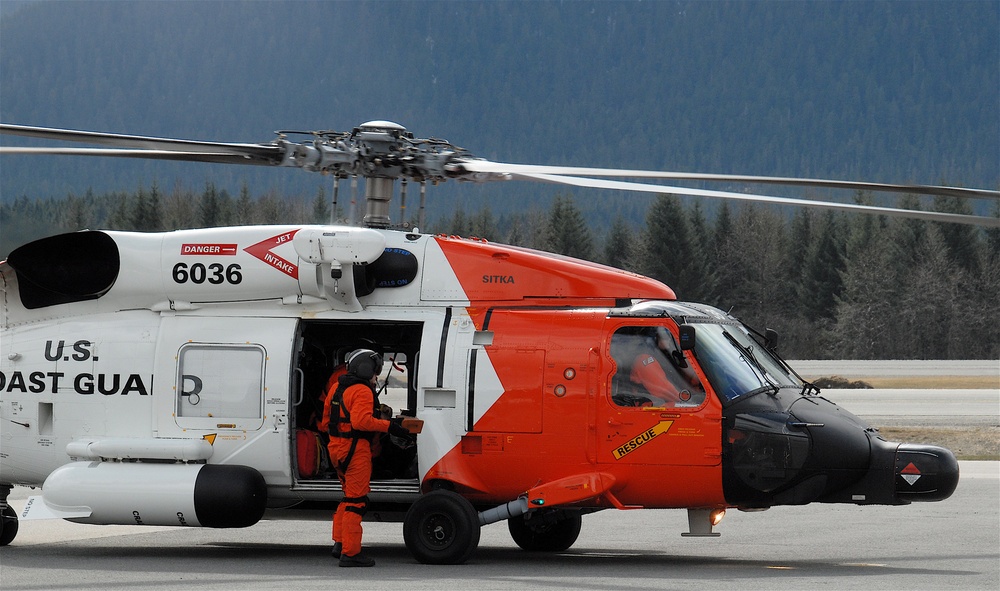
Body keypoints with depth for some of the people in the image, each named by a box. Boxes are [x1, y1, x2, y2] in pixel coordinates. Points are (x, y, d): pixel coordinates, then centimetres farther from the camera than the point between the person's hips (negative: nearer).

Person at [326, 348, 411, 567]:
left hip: (337, 448, 10)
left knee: (350, 497, 21)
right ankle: (350, 553, -6)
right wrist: (389, 426, -20)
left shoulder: (340, 388, 16)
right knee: (356, 501, -6)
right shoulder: (362, 391, -14)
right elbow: (361, 421, -26)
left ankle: (339, 543, 18)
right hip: (355, 450, -10)